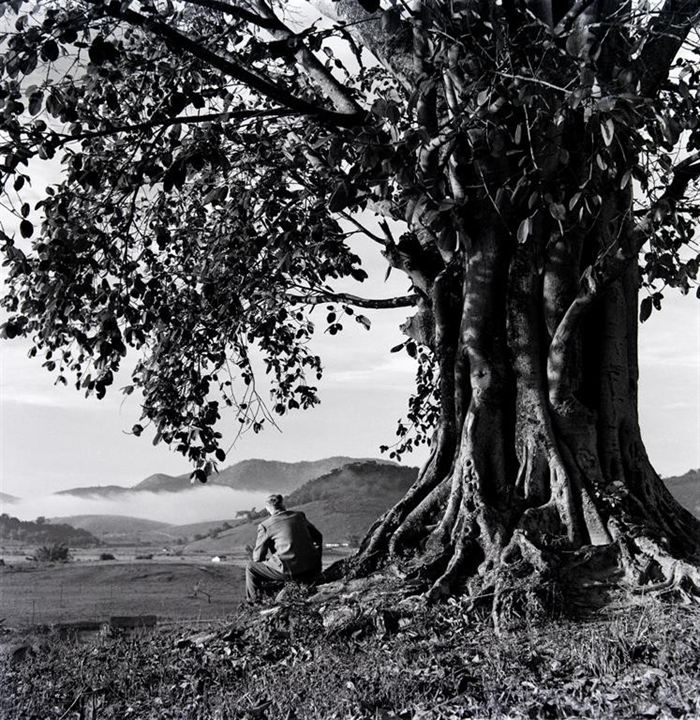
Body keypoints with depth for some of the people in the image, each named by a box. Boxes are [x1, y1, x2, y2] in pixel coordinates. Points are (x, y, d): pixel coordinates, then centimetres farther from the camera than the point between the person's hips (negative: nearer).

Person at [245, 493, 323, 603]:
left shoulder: (265, 525, -1)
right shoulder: (299, 515, 11)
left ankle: (255, 602, 26)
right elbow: (318, 537, 20)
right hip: (313, 570, 5)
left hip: (290, 571, -5)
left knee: (250, 568, 15)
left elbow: (258, 557, 4)